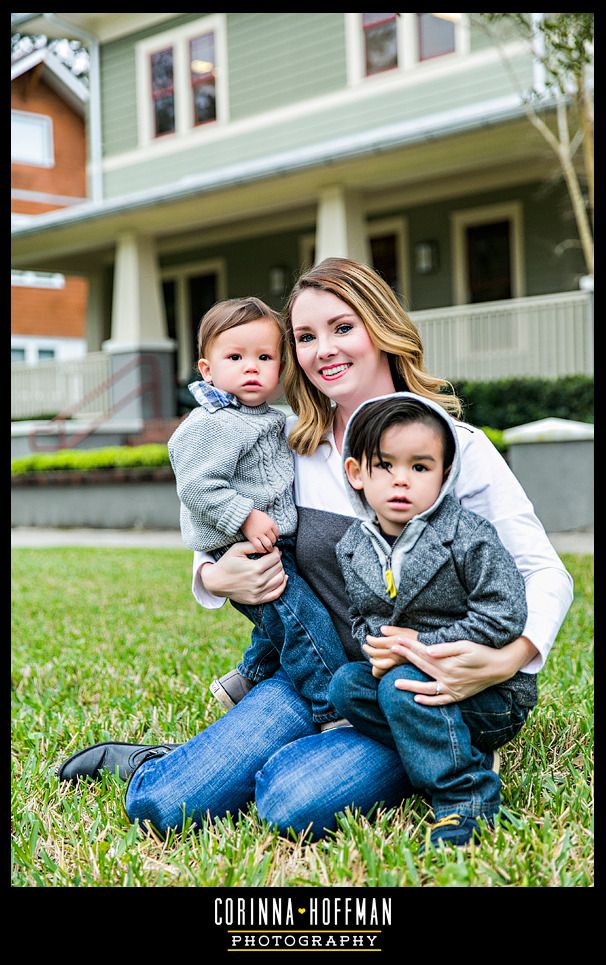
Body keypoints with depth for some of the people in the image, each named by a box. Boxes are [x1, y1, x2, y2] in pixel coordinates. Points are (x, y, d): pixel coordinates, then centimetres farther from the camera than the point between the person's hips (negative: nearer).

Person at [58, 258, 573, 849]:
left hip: (420, 695, -2)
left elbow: (546, 573, -9)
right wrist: (214, 577, -7)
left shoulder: (457, 447, -7)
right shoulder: (293, 447, 5)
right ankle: (156, 763, 17)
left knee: (296, 804, -30)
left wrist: (506, 661, -29)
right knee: (164, 807, -17)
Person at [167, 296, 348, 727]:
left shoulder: (273, 420, 14)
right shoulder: (210, 426, -16)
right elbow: (198, 487, -23)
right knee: (305, 620, -15)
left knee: (282, 623, 22)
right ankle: (335, 713, -9)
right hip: (245, 553, -10)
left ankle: (247, 678, 40)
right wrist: (246, 518, -25)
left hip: (280, 546, 10)